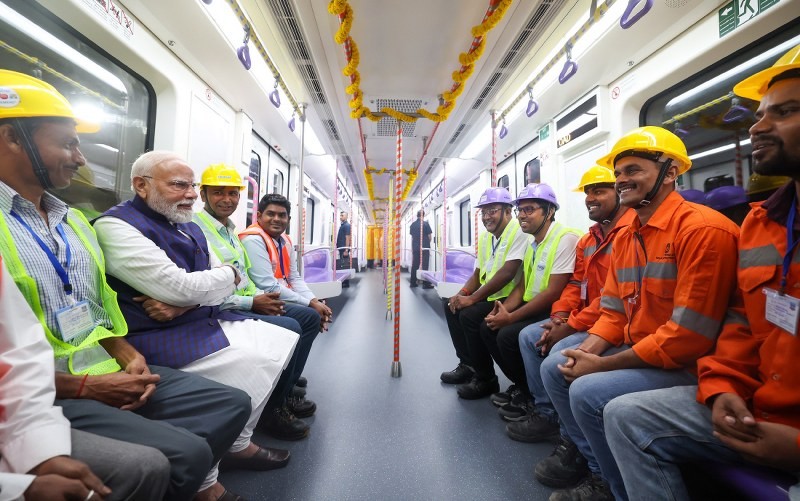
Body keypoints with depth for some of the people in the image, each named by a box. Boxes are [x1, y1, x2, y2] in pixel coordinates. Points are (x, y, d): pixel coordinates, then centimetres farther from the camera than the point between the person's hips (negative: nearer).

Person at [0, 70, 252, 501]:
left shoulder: (74, 221, 15)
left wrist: (129, 356, 1)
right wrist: (82, 387, -17)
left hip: (110, 371, 8)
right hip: (46, 393, -8)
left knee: (232, 404, 2)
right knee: (187, 452, -24)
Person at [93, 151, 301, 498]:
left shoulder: (188, 227, 12)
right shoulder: (117, 225, -14)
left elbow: (230, 281, 5)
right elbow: (181, 288, -24)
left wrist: (180, 305, -14)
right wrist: (229, 274, -4)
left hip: (206, 323, 9)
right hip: (159, 337, -9)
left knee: (283, 340, 5)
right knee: (253, 362, -22)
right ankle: (236, 447, 6)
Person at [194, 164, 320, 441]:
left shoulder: (229, 229, 16)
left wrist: (261, 297, 2)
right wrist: (252, 303, -18)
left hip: (244, 302, 10)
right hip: (220, 311, -10)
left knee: (309, 317, 6)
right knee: (290, 328, -27)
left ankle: (285, 391, 14)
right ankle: (271, 411, -6)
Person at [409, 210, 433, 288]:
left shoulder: (412, 225, 6)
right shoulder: (425, 224, -8)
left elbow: (412, 236, 11)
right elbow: (429, 236, -4)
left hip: (415, 247, 5)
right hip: (424, 247, -5)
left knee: (414, 265, 10)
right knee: (424, 265, -2)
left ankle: (413, 282, 14)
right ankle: (425, 284, -2)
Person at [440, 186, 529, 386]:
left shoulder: (519, 231, -16)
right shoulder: (485, 237, 12)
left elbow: (507, 273, -26)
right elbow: (478, 273, 15)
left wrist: (472, 298, -23)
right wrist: (463, 293, -6)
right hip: (490, 296, 9)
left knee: (469, 315, -23)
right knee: (451, 305, 4)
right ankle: (467, 365, 13)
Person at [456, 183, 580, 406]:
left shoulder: (566, 238, -17)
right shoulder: (532, 242, 12)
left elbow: (553, 292, -23)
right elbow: (522, 286, 13)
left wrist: (510, 318, -20)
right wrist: (502, 310, -6)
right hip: (534, 308, 9)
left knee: (508, 335, -24)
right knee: (488, 327, 0)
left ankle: (530, 394, 2)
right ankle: (520, 385, 14)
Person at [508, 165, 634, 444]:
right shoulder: (587, 239, 14)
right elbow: (575, 283, 13)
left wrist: (570, 326, -21)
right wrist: (560, 316, -5)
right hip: (582, 318, 10)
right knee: (529, 336, 4)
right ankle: (546, 413, 12)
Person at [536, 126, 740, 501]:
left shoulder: (703, 228, -20)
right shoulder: (624, 236, 9)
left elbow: (688, 335, -25)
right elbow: (613, 311, 10)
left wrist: (603, 365, -21)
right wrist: (588, 349, -9)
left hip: (683, 365, -9)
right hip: (633, 350, 9)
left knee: (588, 392, -23)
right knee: (555, 367, 6)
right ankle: (592, 459, 19)